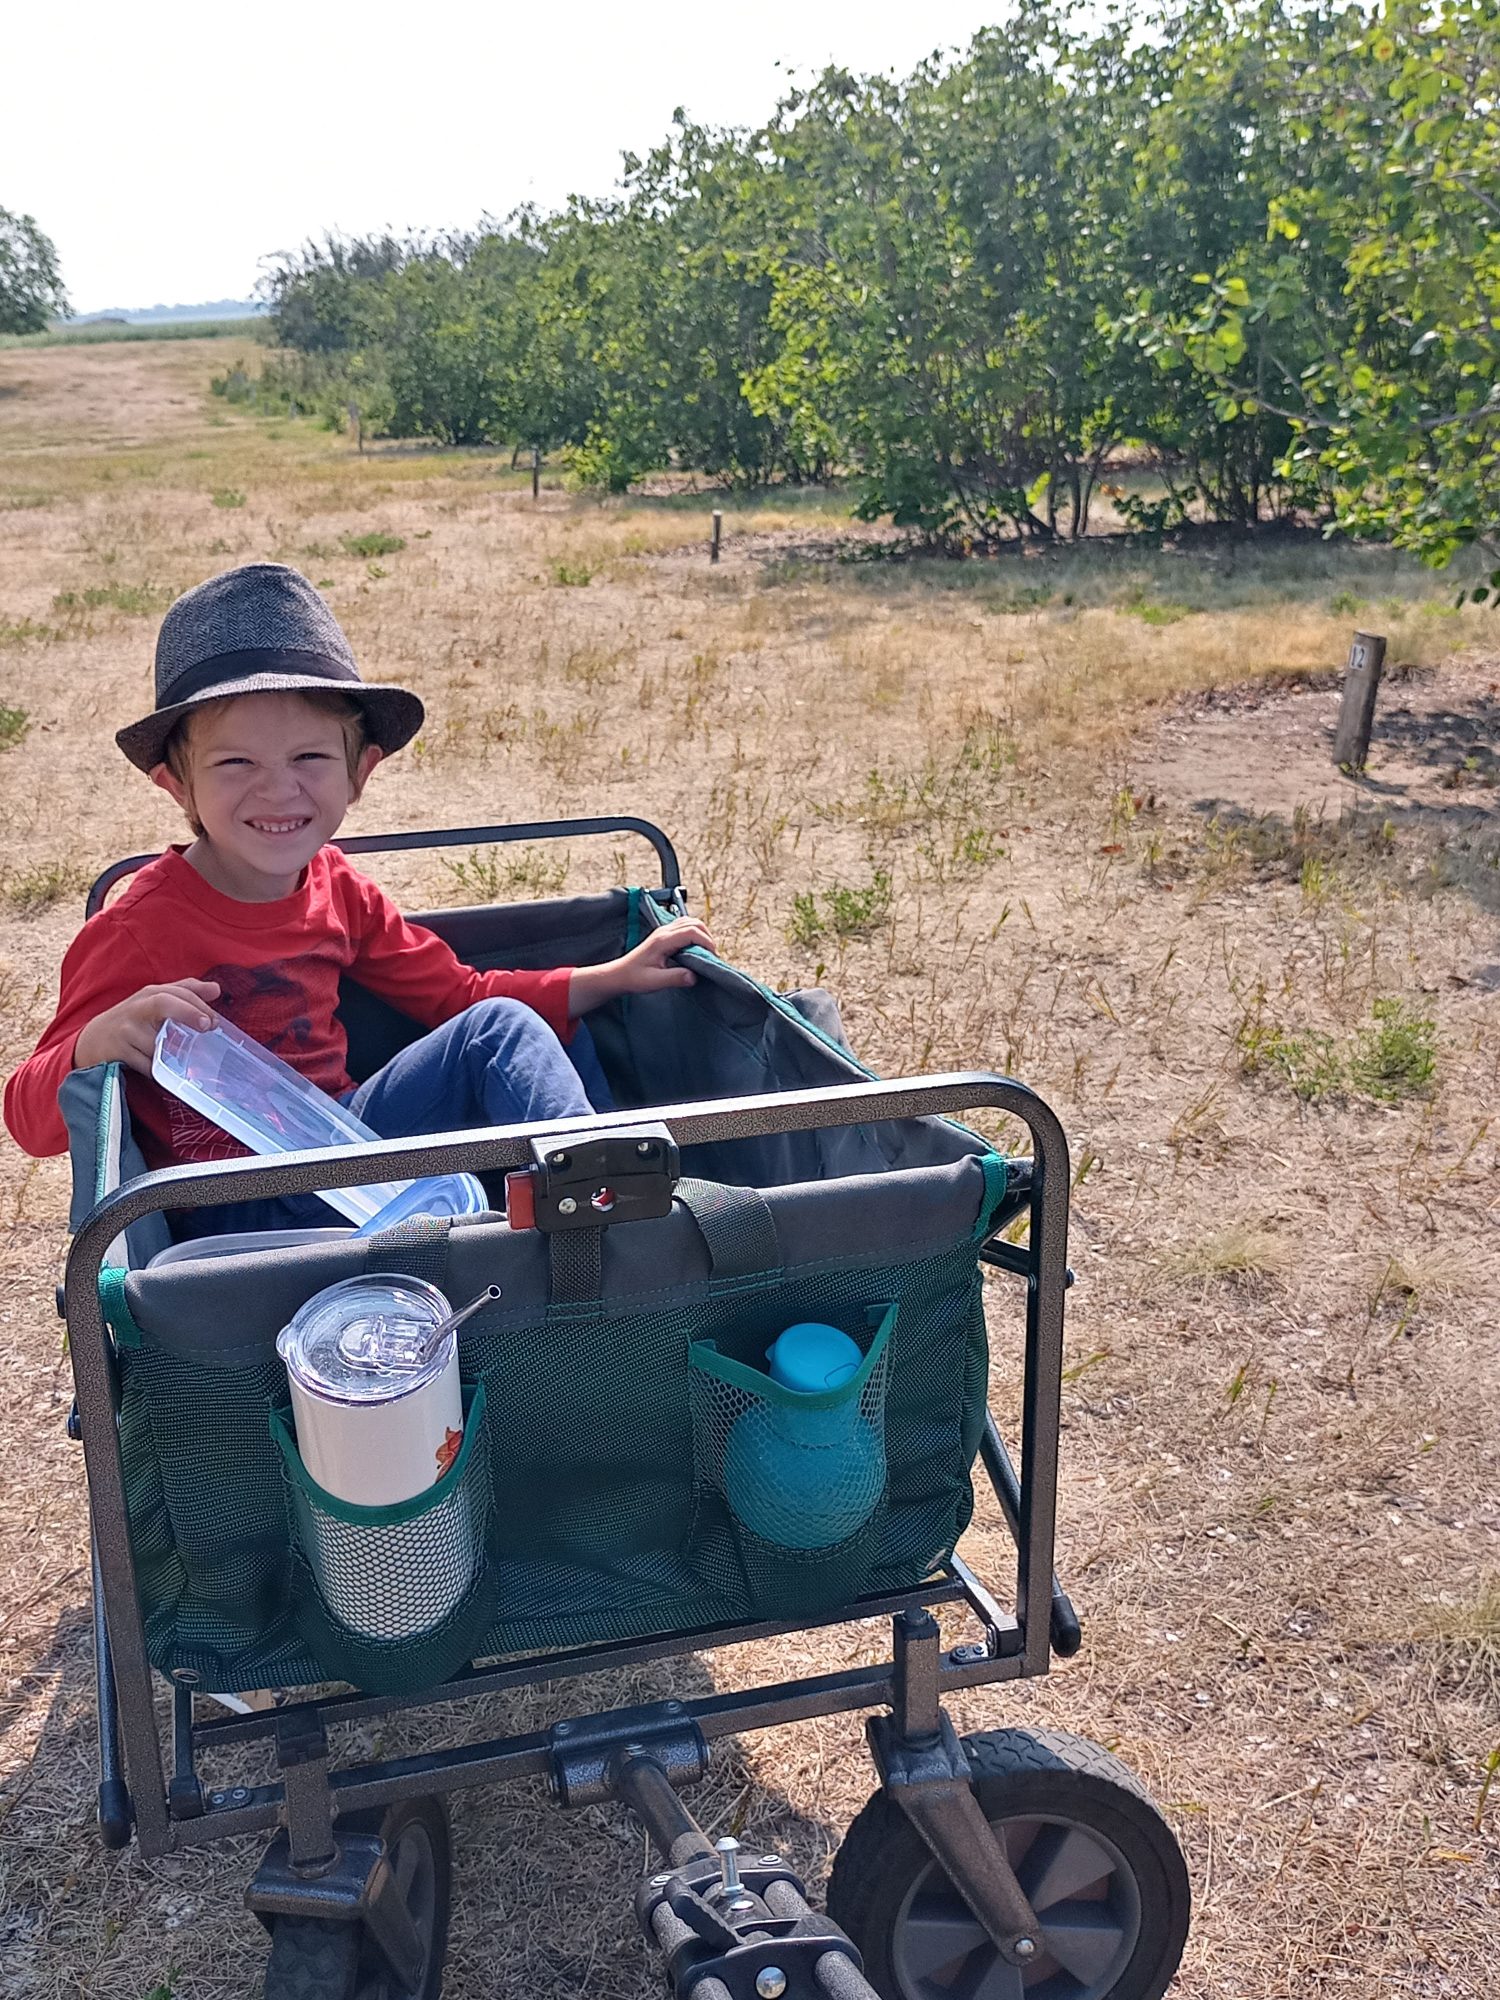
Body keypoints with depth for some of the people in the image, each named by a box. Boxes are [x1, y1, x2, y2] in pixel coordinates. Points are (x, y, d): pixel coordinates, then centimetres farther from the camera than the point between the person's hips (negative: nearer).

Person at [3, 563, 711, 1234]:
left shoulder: (334, 887, 3)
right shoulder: (140, 929, -17)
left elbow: (457, 994, 11)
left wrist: (616, 976, 4)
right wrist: (99, 1041, -37)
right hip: (237, 1207, -7)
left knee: (501, 1024, -1)